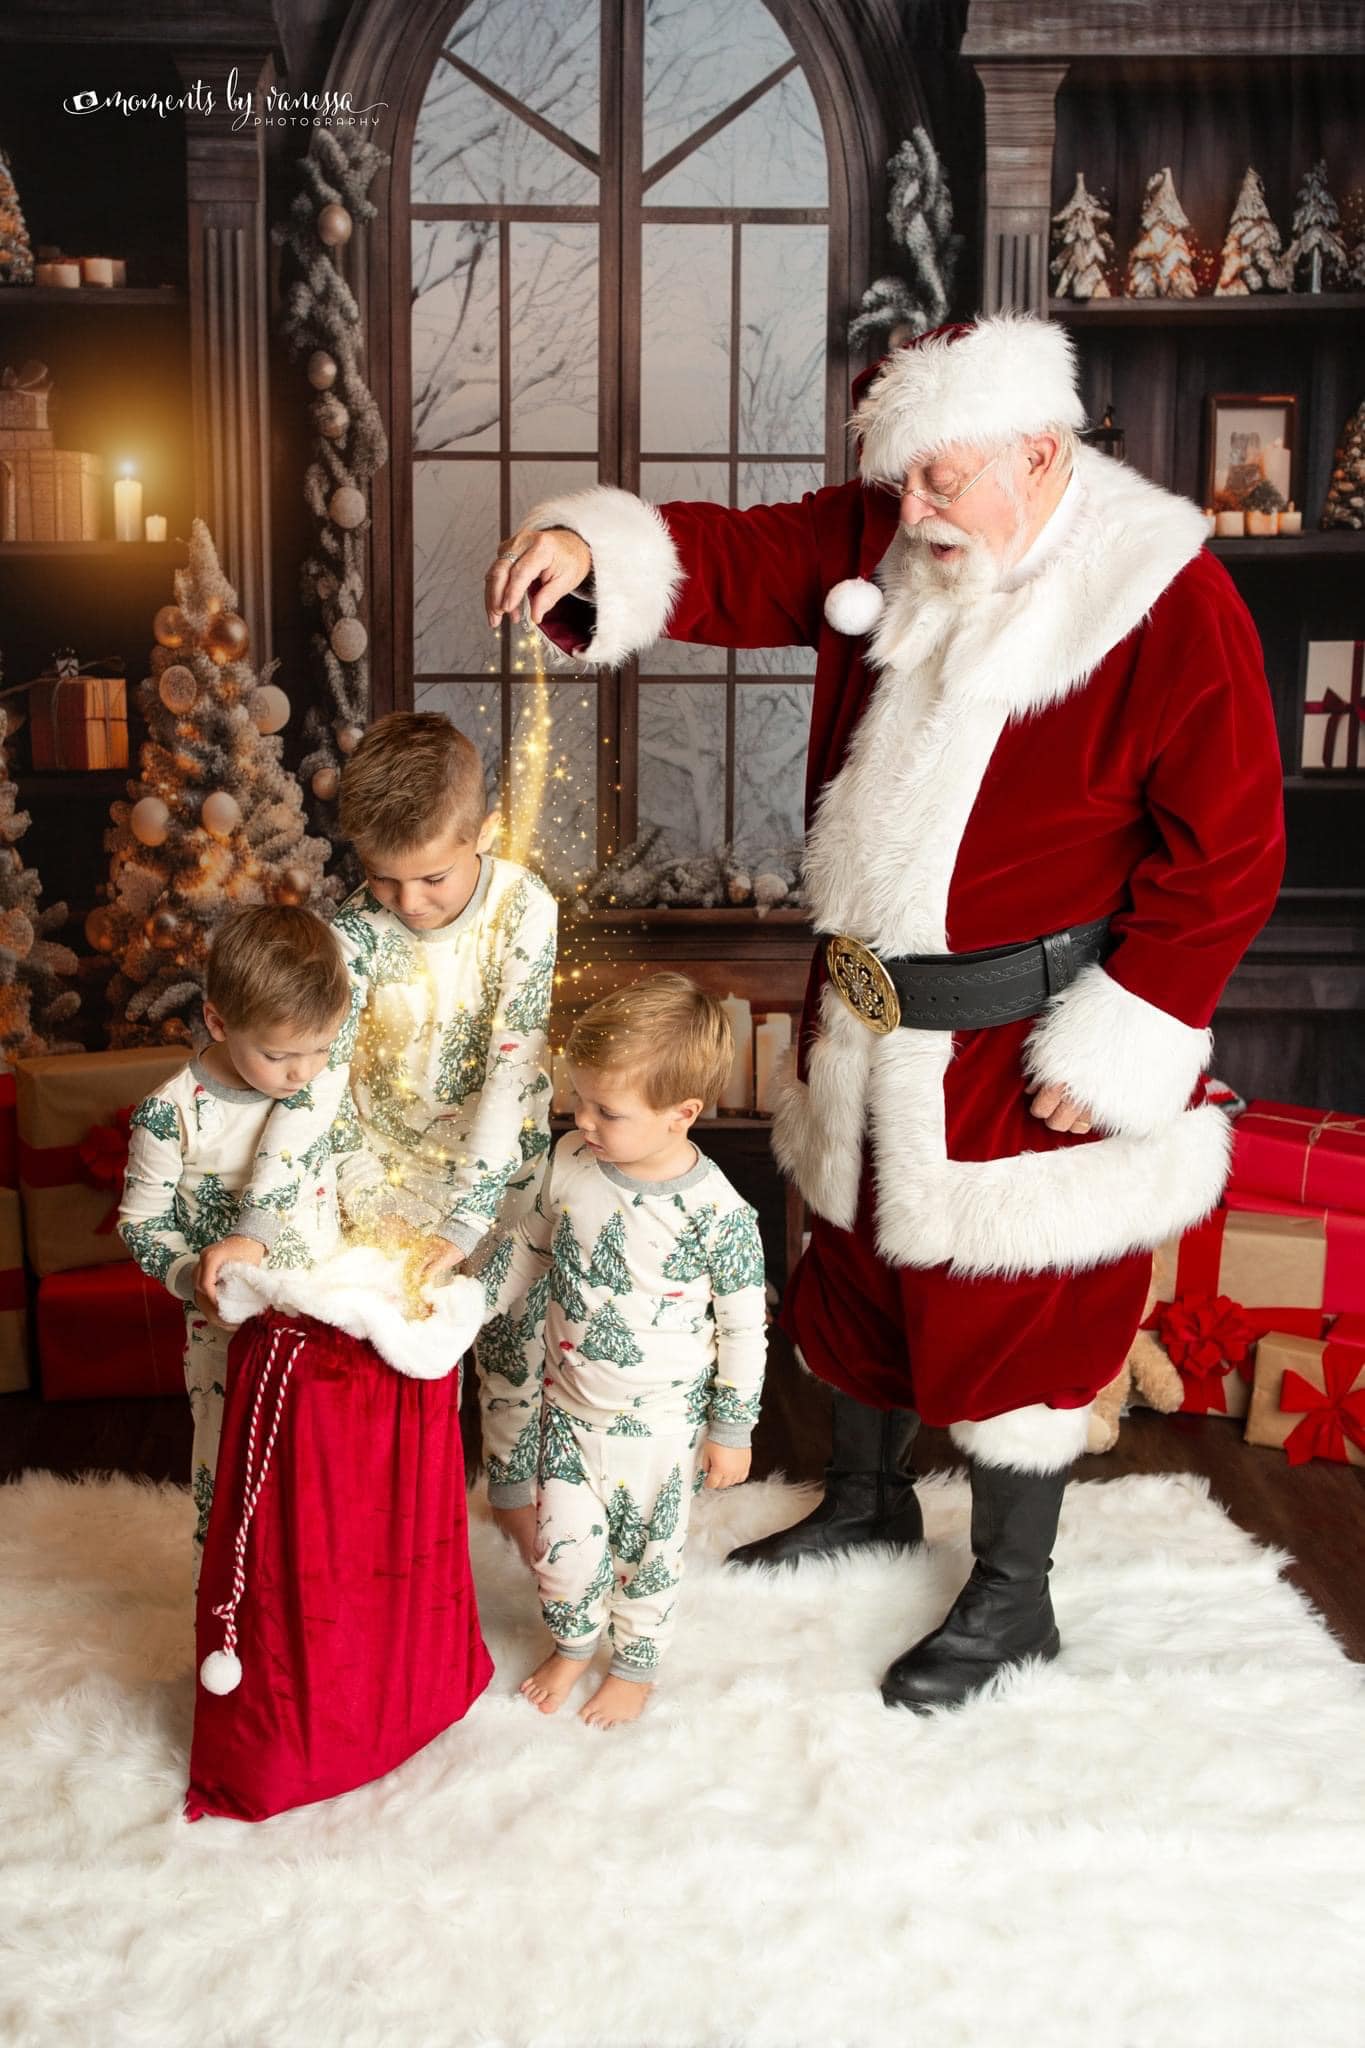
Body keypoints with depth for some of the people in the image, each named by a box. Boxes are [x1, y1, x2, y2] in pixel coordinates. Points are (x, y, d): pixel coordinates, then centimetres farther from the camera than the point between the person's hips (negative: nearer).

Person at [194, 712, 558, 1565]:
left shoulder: (525, 907, -22)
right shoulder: (356, 933, -20)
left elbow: (514, 1070, -26)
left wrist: (467, 1217, -31)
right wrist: (255, 1224, -33)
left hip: (501, 1170, 0)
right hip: (386, 1172, 0)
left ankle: (514, 1487, 41)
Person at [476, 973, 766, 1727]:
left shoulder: (718, 1214, -25)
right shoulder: (571, 1160, -13)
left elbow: (743, 1327, -13)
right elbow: (531, 1242, 7)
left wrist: (732, 1429, -6)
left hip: (662, 1424, -3)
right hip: (569, 1406, 3)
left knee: (647, 1552, 16)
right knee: (564, 1543, 9)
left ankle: (636, 1662, 44)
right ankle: (572, 1644, 41)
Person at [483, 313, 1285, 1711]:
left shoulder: (1168, 607, -19)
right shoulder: (875, 545, -1)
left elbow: (1224, 857, -18)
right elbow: (733, 562, -1)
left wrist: (1116, 1048, -19)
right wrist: (592, 548, -23)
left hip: (1024, 1046, -6)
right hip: (866, 1021, 7)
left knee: (1012, 1322, 9)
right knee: (859, 1271, 23)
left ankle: (1011, 1597, 32)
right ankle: (865, 1498, 50)